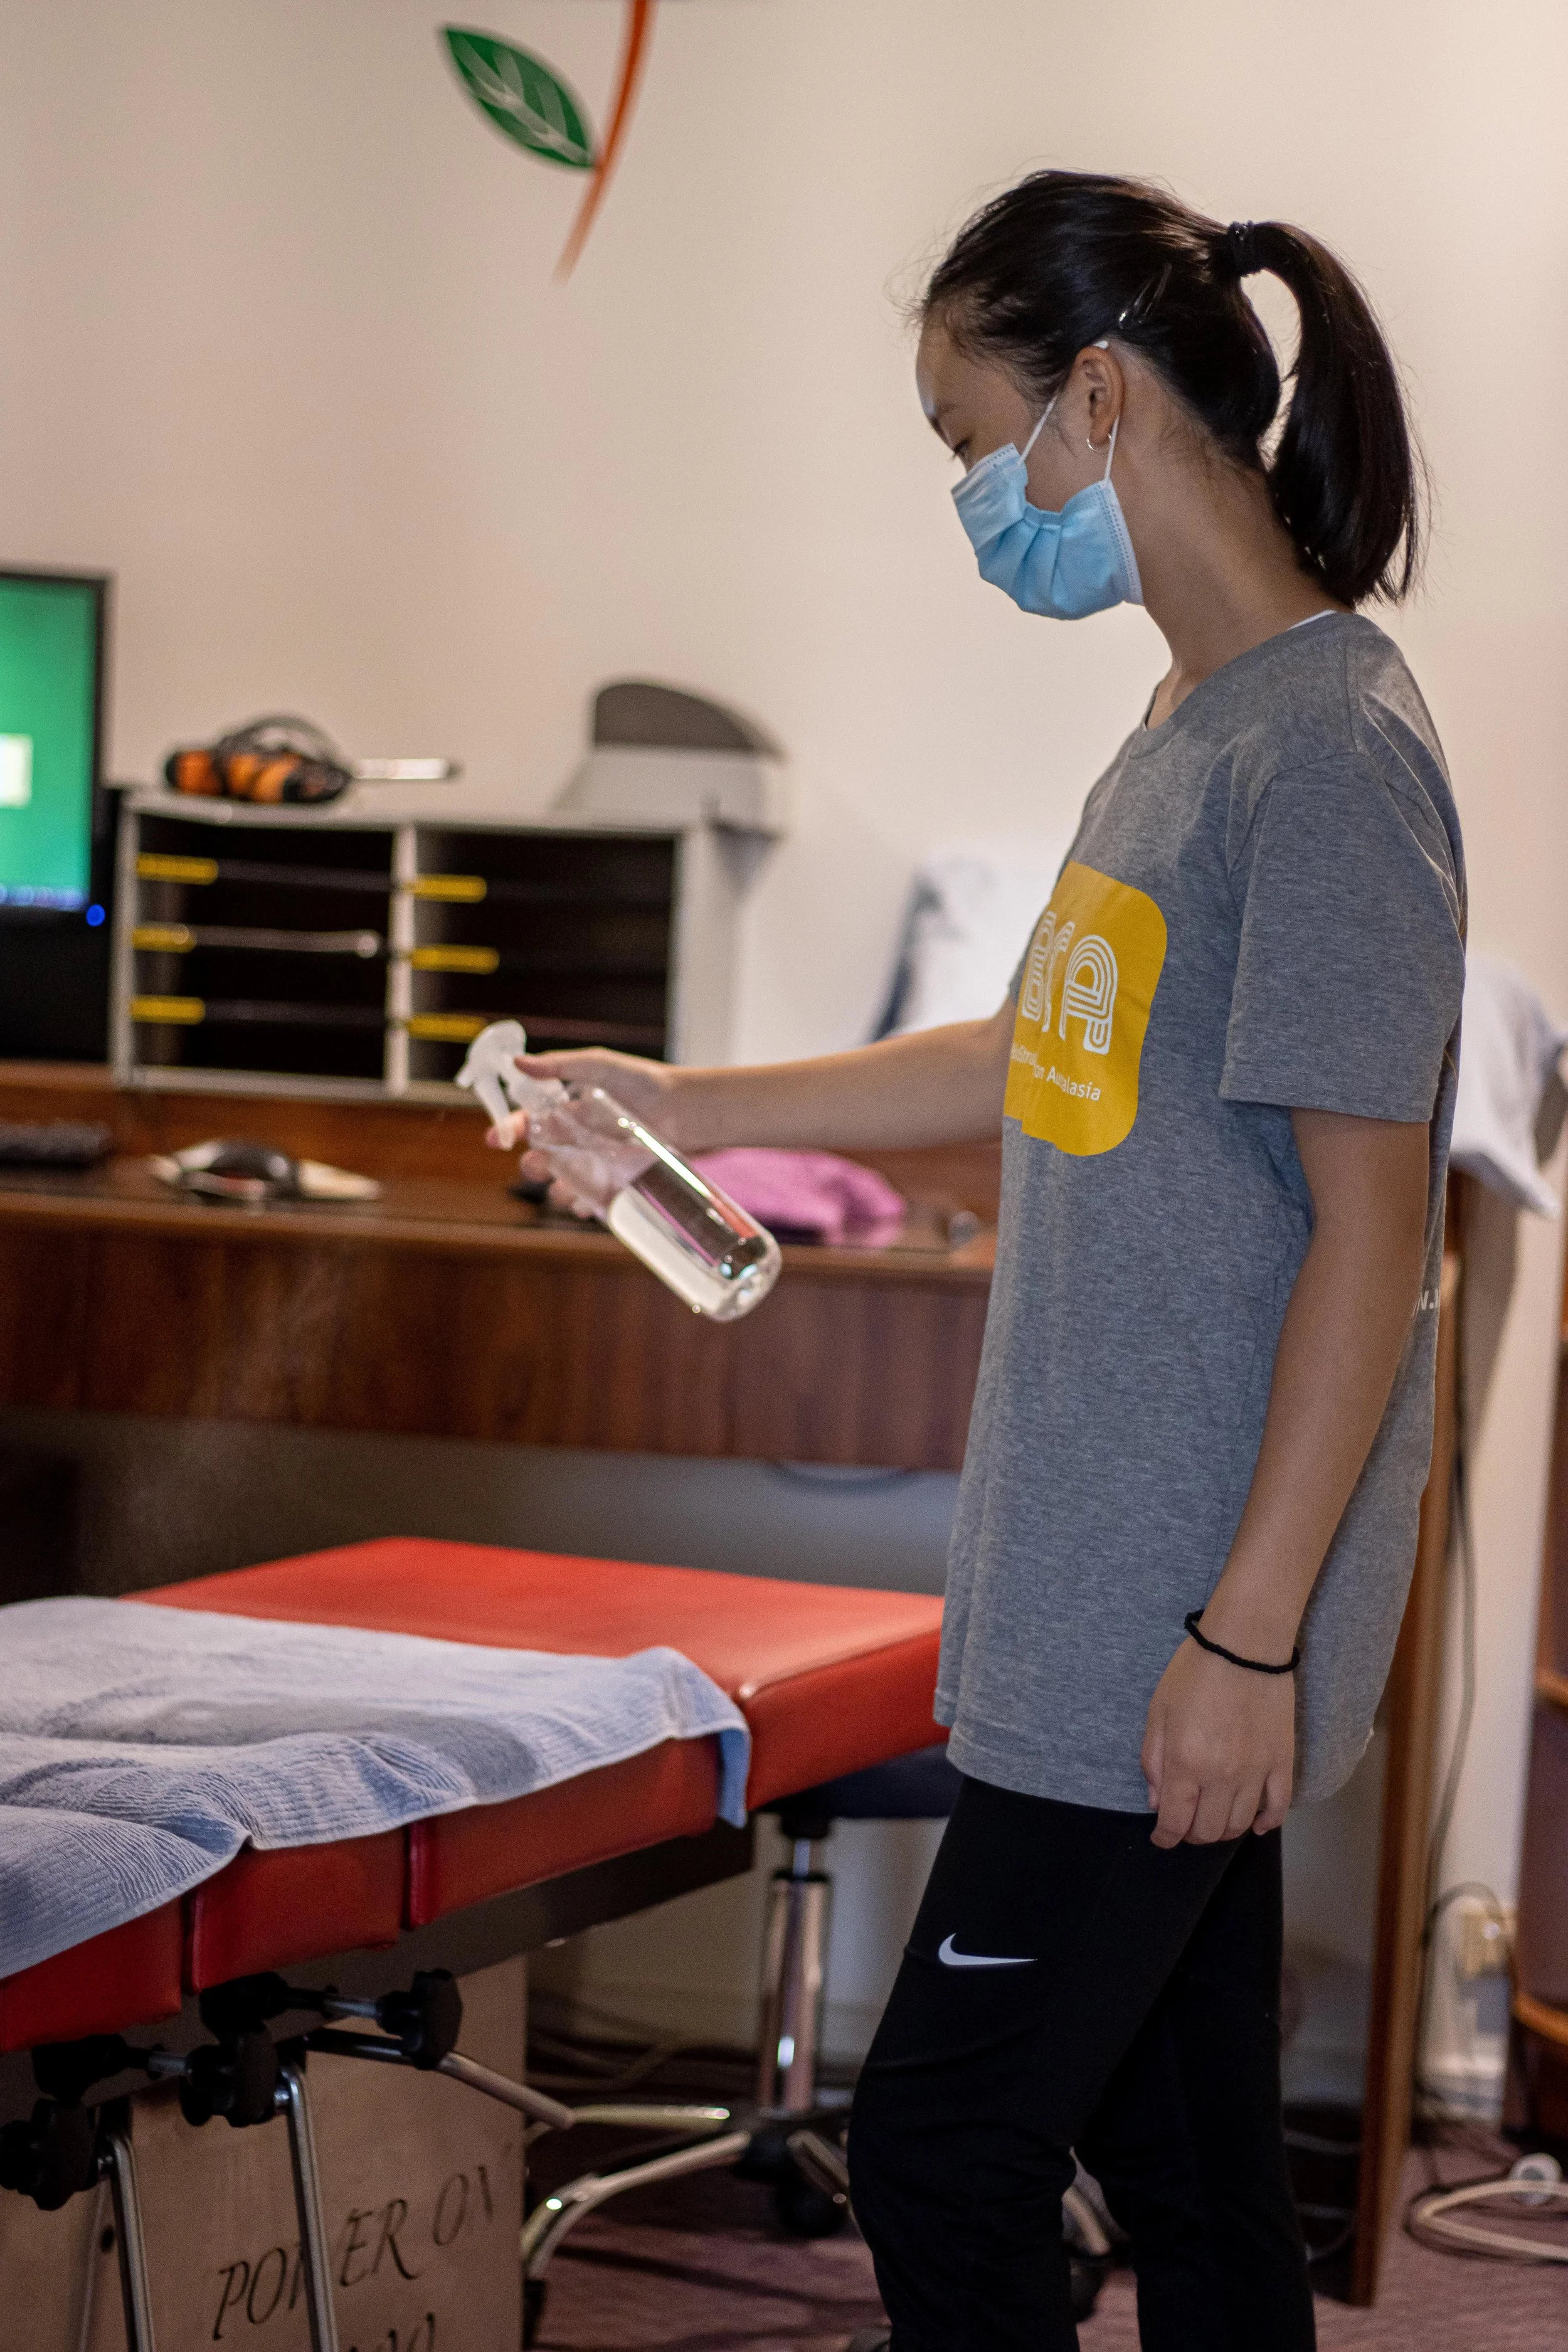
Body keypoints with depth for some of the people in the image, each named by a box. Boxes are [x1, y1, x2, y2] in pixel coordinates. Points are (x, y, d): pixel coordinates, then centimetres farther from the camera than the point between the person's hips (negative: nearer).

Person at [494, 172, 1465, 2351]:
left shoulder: (1329, 748, -17)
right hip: (1102, 1601, 9)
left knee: (943, 2148, -2)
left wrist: (1249, 1632, -19)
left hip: (1187, 1627, -9)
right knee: (1177, 2152, 14)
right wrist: (697, 1104, 27)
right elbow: (1055, 1062, 24)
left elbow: (1372, 1226, -19)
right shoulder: (1193, 725, 12)